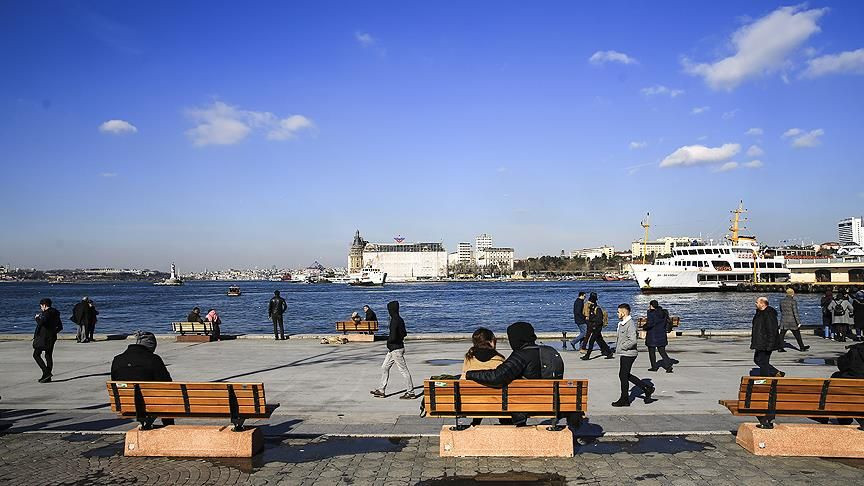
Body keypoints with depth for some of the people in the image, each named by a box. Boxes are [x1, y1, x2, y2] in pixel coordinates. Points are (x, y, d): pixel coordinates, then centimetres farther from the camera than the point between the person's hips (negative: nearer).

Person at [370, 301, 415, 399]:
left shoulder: (394, 321, -20)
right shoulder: (400, 320, 9)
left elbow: (393, 337, -26)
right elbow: (404, 334, 18)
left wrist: (387, 339, -6)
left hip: (396, 349, -10)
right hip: (392, 349, 10)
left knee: (403, 370, -2)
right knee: (384, 367, 14)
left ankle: (410, 392, 6)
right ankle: (381, 390, 20)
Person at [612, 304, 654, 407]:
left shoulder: (630, 324, -19)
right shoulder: (622, 323, 11)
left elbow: (633, 341, -27)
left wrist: (621, 347, -18)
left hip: (628, 354, -10)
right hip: (624, 354, 10)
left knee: (623, 376, -1)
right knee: (626, 375, 15)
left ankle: (624, 400, 12)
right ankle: (647, 388, 23)